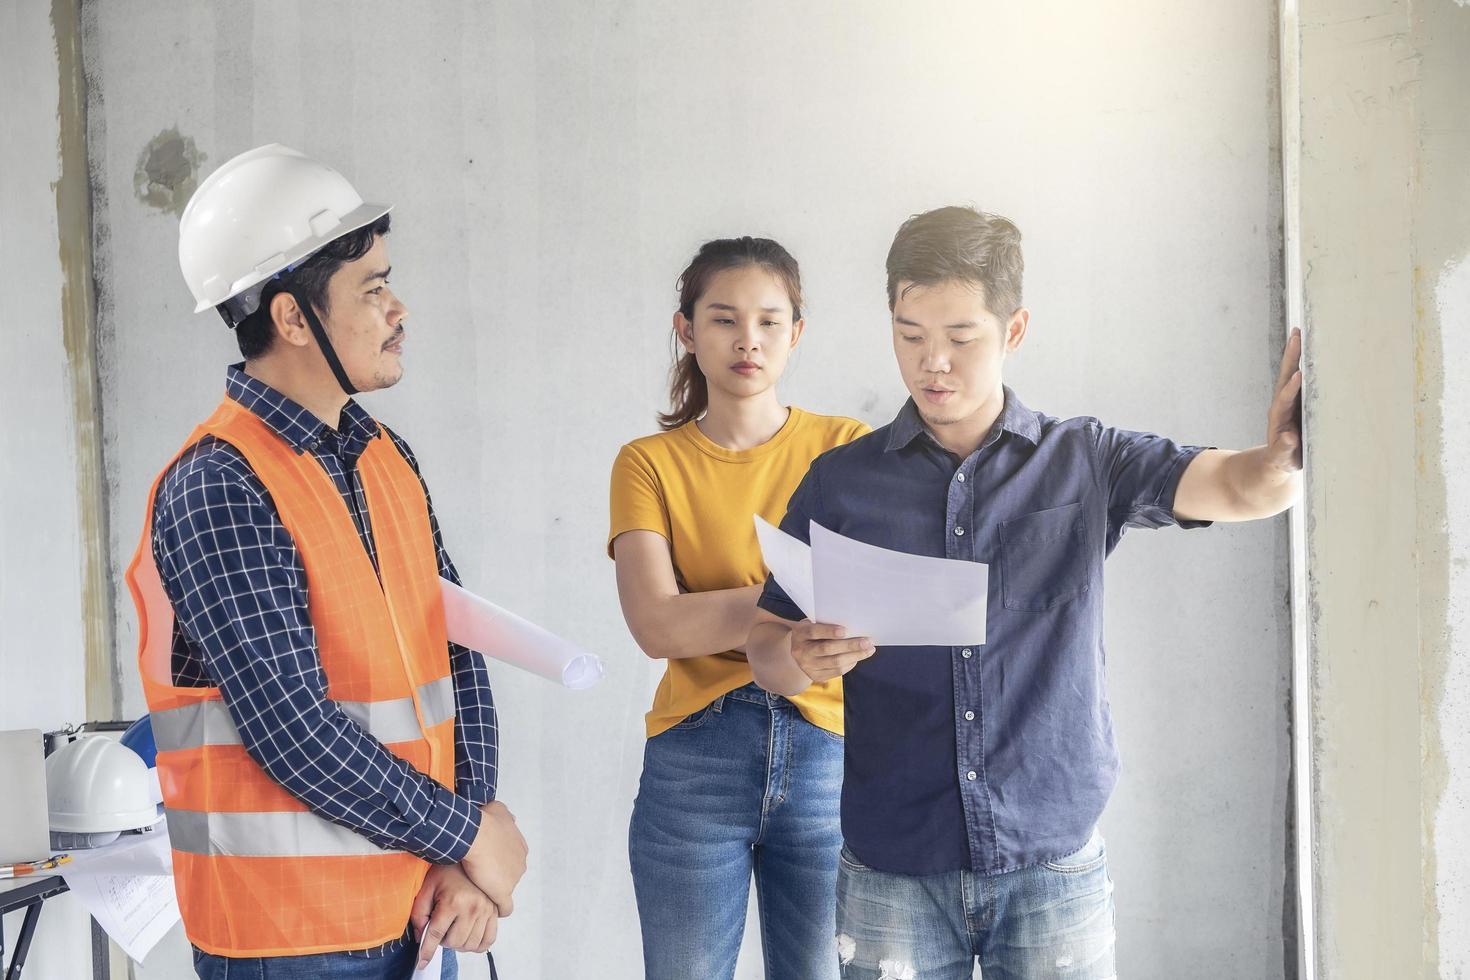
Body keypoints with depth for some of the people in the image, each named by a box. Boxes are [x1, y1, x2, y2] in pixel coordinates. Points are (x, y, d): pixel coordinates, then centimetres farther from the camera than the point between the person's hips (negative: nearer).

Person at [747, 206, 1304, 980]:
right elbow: (765, 652, 6)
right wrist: (801, 658, -17)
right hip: (892, 870, 0)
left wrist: (1284, 457, -32)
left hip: (1054, 860, 0)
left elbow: (1243, 490, -9)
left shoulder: (1086, 462, 2)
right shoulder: (841, 482, 2)